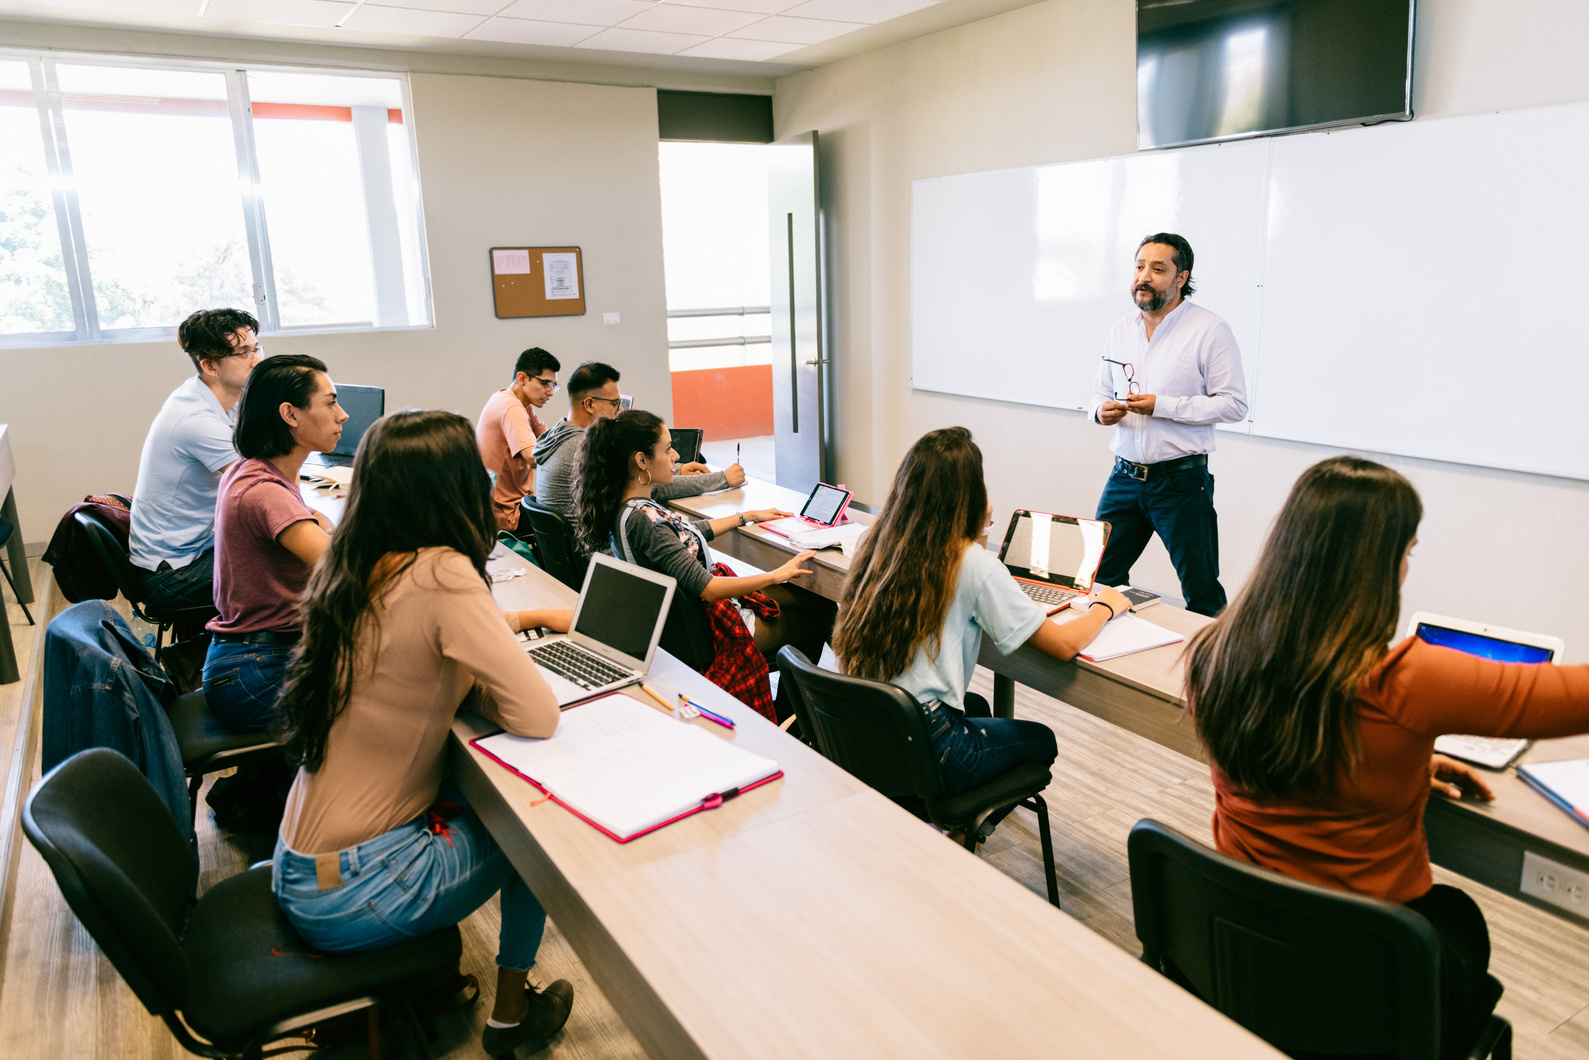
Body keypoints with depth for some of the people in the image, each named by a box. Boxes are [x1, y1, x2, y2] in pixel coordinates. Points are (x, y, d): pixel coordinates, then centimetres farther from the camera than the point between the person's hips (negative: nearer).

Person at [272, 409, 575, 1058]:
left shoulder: (356, 568, 0)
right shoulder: (441, 575, -24)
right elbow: (538, 716, -24)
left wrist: (526, 618, 18)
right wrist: (468, 684, -6)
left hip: (302, 867, 7)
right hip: (348, 896, -7)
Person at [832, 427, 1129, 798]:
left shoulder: (879, 541, 0)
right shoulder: (974, 564, -18)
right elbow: (1064, 644, -11)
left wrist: (978, 534, 13)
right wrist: (1104, 606, 7)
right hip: (923, 748, -6)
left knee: (975, 705, 36)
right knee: (1041, 739, 24)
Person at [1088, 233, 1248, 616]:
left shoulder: (1210, 330, -6)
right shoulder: (1120, 329, 12)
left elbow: (1234, 404, -10)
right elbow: (1101, 391, 20)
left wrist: (1162, 406, -18)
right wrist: (1101, 411, -5)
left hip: (1181, 480, -5)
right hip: (1124, 476, 5)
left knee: (1202, 593, 3)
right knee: (1099, 578, 8)